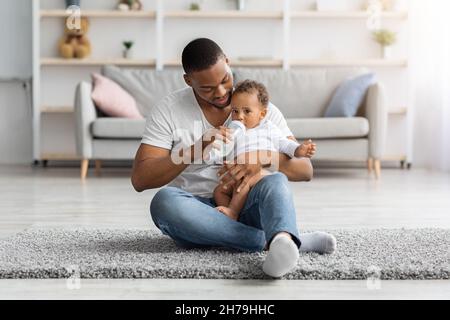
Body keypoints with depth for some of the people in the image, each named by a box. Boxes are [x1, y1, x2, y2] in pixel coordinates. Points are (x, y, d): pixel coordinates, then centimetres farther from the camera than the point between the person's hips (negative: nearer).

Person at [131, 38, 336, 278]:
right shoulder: (168, 111, -3)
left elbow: (305, 170, -5)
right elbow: (140, 179, -11)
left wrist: (262, 160, -26)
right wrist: (197, 149, -23)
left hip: (245, 211, 0)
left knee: (275, 181, -30)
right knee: (164, 201, -34)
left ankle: (281, 242, -64)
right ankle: (285, 241, -35)